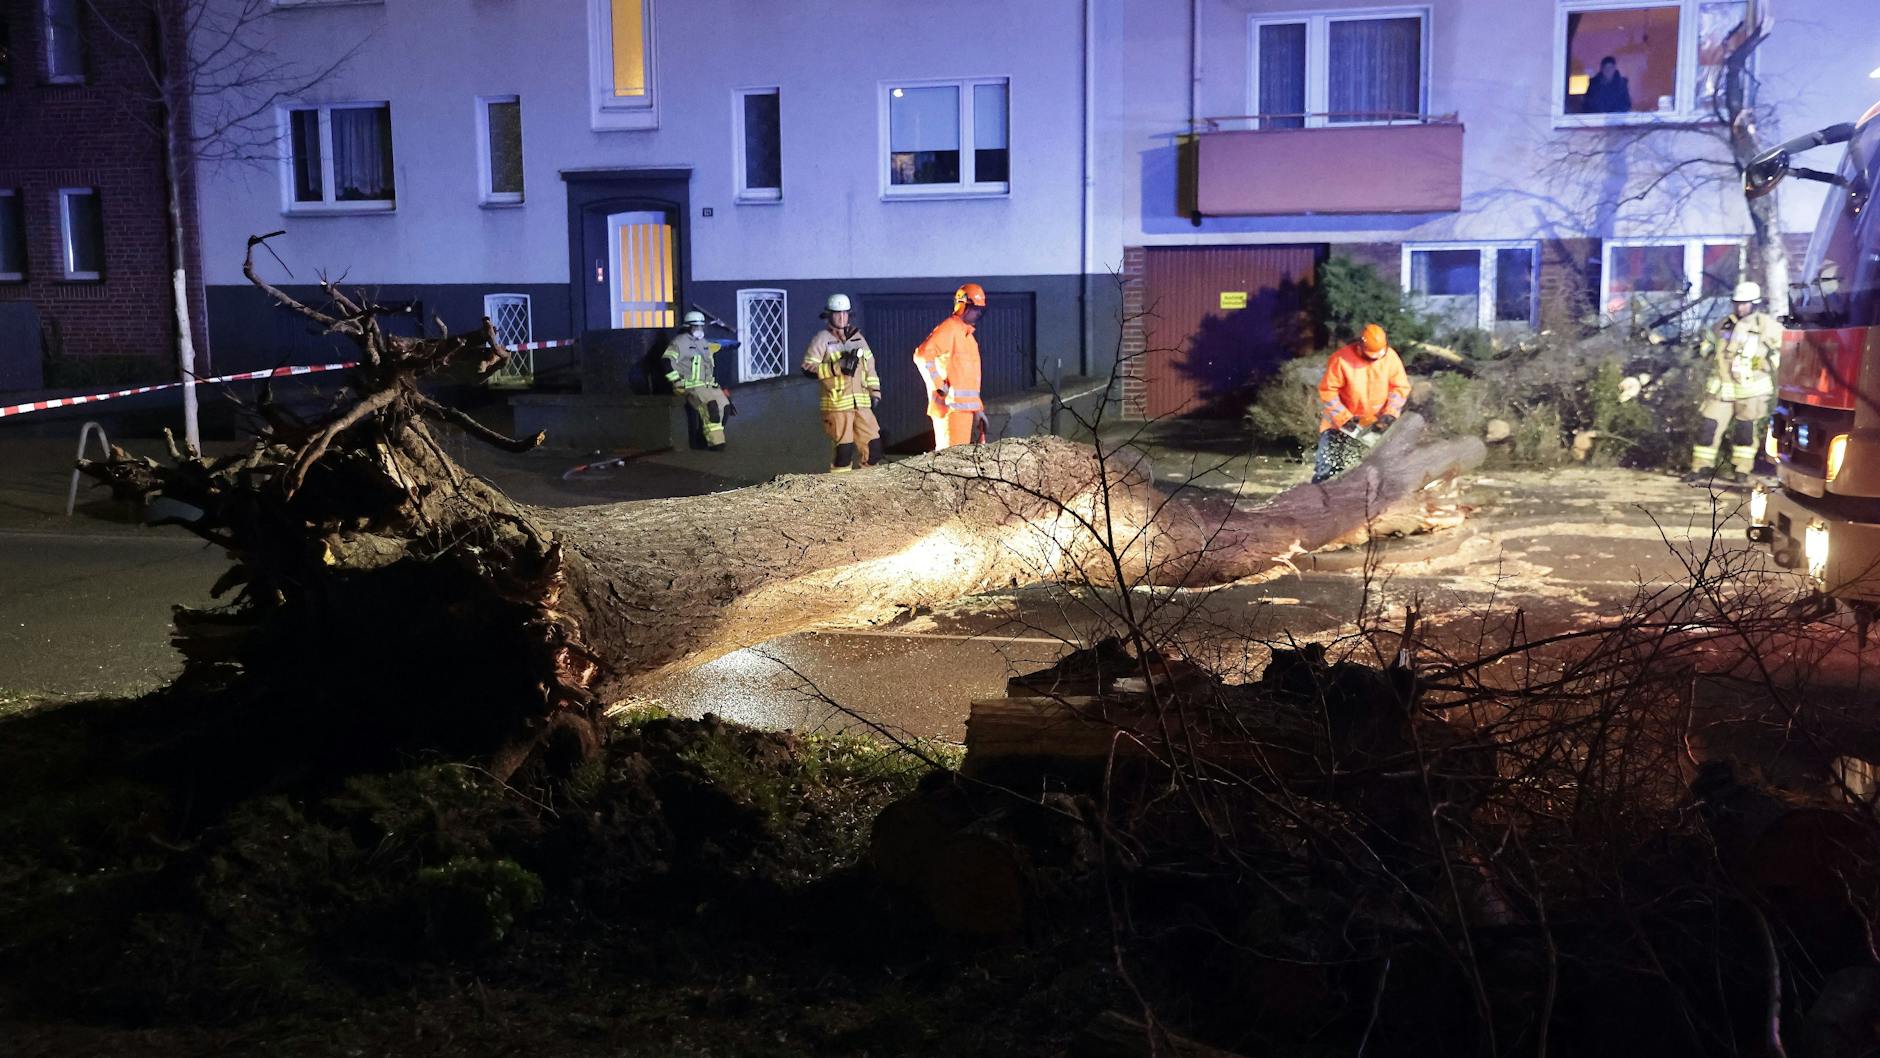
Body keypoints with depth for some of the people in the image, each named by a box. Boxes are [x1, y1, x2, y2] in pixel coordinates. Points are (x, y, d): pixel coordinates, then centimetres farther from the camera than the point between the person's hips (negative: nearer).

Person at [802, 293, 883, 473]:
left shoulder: (857, 337, 15)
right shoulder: (822, 339, -2)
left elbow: (869, 365, 22)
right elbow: (808, 368, -9)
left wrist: (875, 392, 17)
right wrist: (837, 367, -17)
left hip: (861, 403, 5)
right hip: (837, 404, -5)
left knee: (874, 446, 2)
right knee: (844, 449, -9)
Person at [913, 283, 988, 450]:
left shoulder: (967, 333, 22)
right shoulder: (949, 328, -8)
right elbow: (922, 355, -23)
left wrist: (979, 409, 22)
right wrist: (938, 385, -20)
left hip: (969, 405, 10)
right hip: (952, 405, -10)